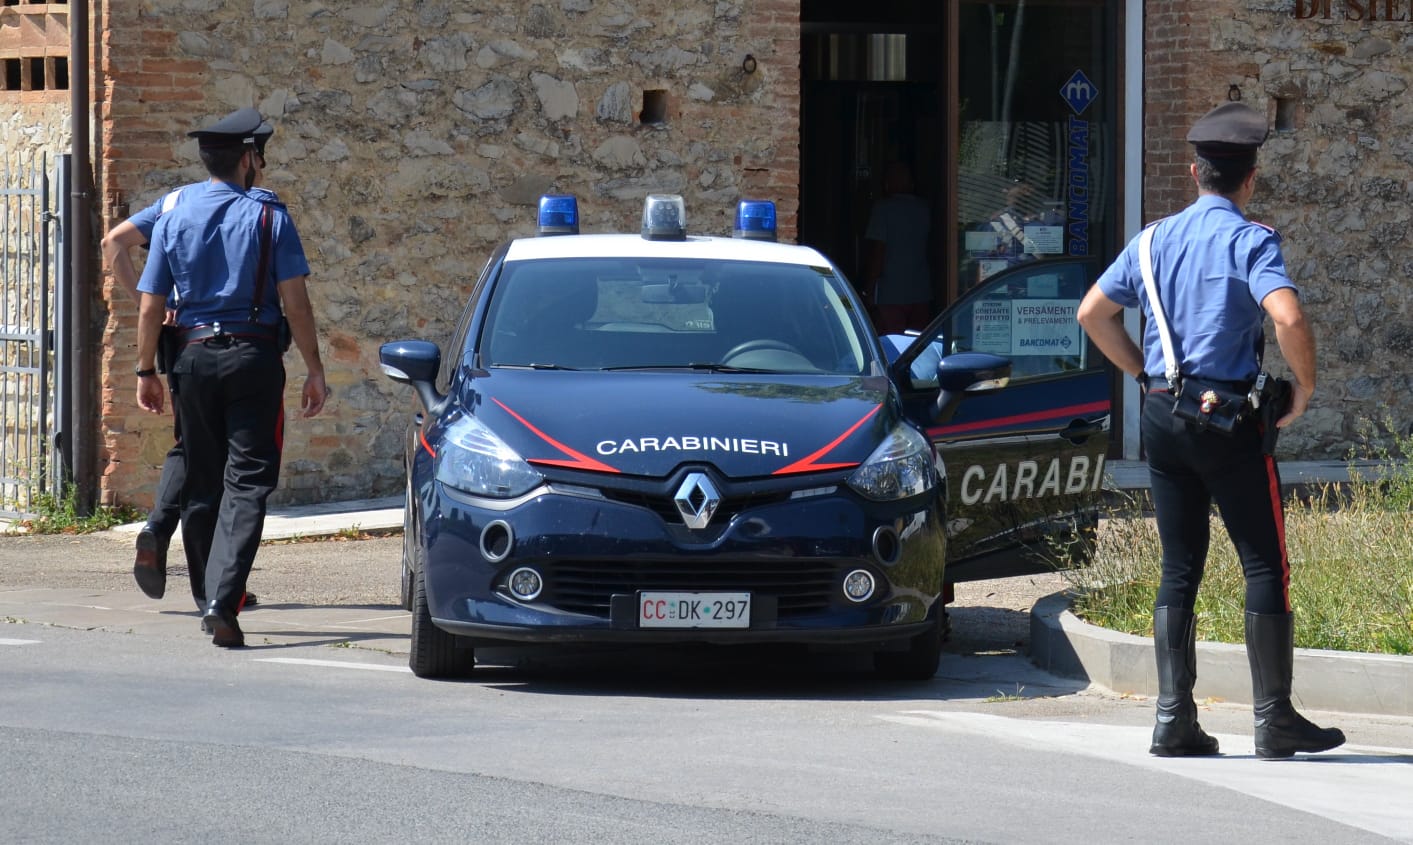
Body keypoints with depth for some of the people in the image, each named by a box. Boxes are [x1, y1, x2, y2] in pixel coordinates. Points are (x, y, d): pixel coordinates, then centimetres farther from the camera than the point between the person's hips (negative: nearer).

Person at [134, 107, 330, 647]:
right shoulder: (269, 219, -4)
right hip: (254, 355, -3)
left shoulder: (174, 221, 5)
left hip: (194, 358, 3)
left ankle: (208, 600, 20)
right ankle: (224, 599, -22)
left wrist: (146, 371, 15)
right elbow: (294, 302, -8)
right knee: (247, 481, -6)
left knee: (201, 482, 14)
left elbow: (150, 308, 5)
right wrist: (314, 370, -3)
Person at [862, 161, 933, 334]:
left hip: (890, 295, -6)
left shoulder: (884, 208, -10)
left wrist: (869, 289, -8)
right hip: (922, 293, 6)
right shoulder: (924, 209, 7)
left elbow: (877, 250, -12)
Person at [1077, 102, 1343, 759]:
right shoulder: (1250, 240, -9)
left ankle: (1174, 719, 4)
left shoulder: (1156, 239, 9)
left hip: (1162, 413, 6)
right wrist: (1305, 386, -8)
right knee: (1264, 565, 1)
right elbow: (1289, 318, -24)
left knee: (1179, 568, 9)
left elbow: (1093, 314, 13)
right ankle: (1274, 718, 0)